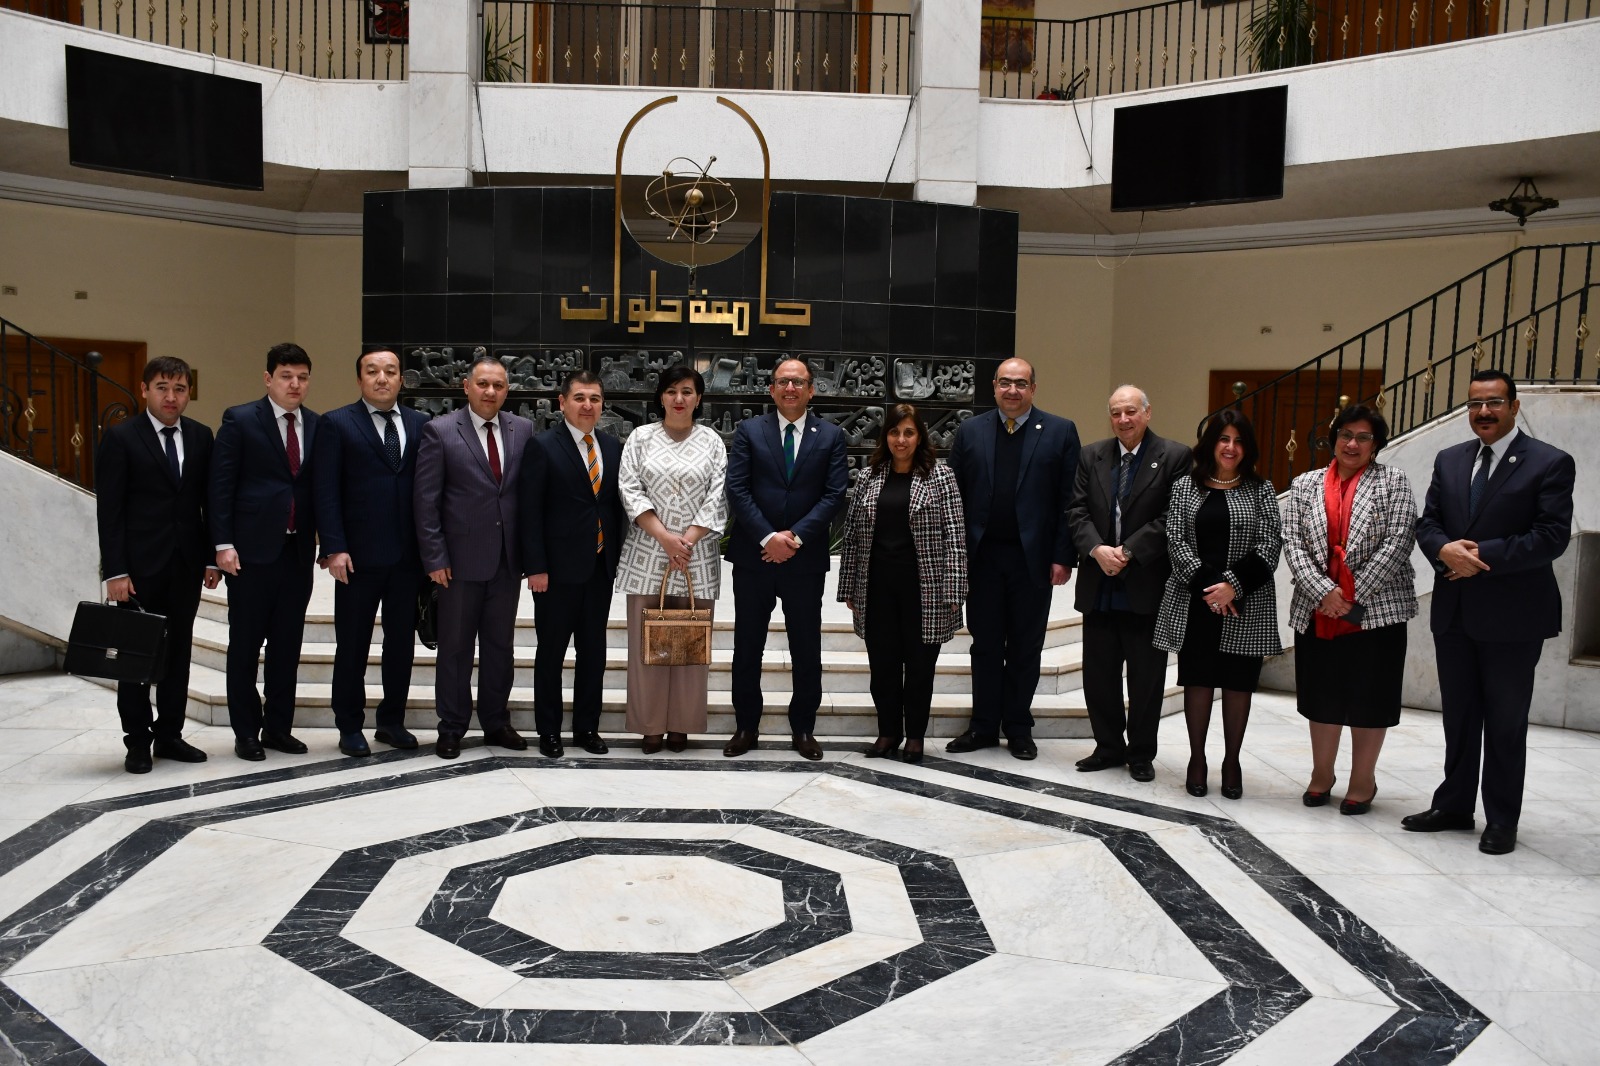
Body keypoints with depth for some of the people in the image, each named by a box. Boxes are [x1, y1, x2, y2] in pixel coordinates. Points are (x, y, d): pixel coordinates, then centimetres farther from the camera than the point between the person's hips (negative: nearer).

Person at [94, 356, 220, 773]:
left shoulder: (200, 436, 7)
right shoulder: (120, 438, -5)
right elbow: (108, 511, -8)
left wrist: (212, 556, 4)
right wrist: (115, 571, -13)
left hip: (187, 563, 4)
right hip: (140, 565, -4)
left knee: (178, 651, 9)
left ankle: (169, 734, 19)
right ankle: (138, 741, 15)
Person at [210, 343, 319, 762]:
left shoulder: (317, 425, 8)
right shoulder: (240, 420, -3)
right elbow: (221, 485, -5)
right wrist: (223, 544, -11)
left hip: (298, 550, 4)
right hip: (252, 549, -4)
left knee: (287, 643, 10)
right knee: (245, 644, 5)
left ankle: (278, 727, 21)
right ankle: (246, 732, 15)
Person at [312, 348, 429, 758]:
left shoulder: (420, 424, 9)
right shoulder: (338, 424, 0)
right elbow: (327, 492, -5)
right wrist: (334, 548, -13)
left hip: (409, 555, 3)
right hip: (359, 555, -3)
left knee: (402, 642, 11)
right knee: (352, 644, 6)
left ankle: (392, 721, 24)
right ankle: (349, 727, 19)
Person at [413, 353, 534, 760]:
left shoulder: (523, 429, 5)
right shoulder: (440, 431, -5)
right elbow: (426, 500, -6)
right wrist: (435, 558, -10)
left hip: (508, 559, 3)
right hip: (461, 558, -3)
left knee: (500, 645, 12)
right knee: (455, 646, 7)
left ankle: (496, 723, 25)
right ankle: (451, 729, 19)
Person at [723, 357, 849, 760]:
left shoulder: (830, 436, 5)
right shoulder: (749, 431, 4)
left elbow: (835, 494, -4)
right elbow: (737, 489, -5)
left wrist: (796, 537, -14)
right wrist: (768, 537, -15)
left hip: (806, 558, 0)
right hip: (753, 556, 0)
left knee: (807, 650, 7)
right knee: (747, 647, 8)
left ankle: (803, 728, 20)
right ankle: (746, 726, 20)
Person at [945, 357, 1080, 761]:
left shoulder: (1060, 432, 1)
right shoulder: (970, 431, 6)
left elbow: (1069, 499, -3)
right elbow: (954, 495, 4)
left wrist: (1063, 556, -9)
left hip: (1032, 558, -1)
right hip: (981, 556, 2)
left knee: (1025, 648, 9)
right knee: (985, 645, 10)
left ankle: (1019, 729, 22)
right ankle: (984, 726, 21)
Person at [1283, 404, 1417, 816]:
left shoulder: (1394, 482, 1)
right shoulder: (1305, 485, 8)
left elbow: (1397, 543, -9)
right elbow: (1292, 542, -1)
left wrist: (1354, 597, -13)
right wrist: (1323, 592, -14)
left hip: (1376, 609, -2)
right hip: (1317, 610, 3)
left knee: (1369, 696, 5)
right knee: (1321, 693, 11)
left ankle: (1363, 781, 19)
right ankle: (1321, 774, 27)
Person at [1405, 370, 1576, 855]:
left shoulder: (1550, 463, -6)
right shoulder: (1449, 461, 10)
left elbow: (1553, 536, -14)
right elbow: (1427, 523, 7)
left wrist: (1483, 555, -19)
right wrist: (1446, 550, -15)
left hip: (1513, 615, -5)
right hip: (1454, 611, 5)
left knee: (1506, 722, 6)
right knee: (1459, 717, 14)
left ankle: (1501, 820, 17)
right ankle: (1454, 805, 26)